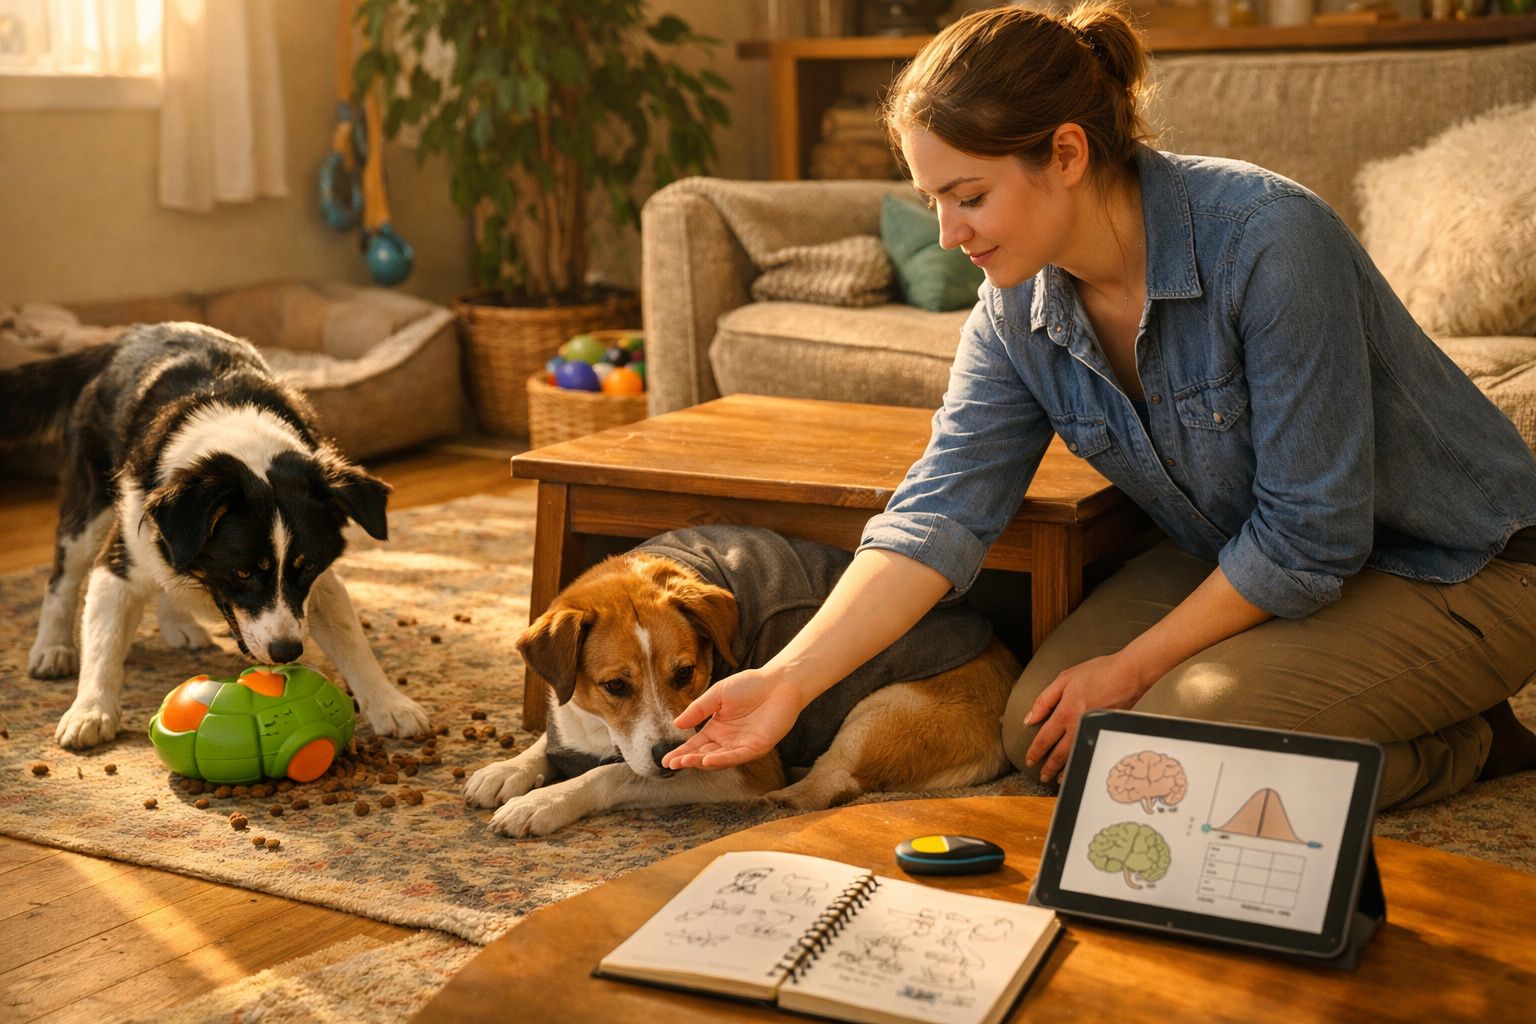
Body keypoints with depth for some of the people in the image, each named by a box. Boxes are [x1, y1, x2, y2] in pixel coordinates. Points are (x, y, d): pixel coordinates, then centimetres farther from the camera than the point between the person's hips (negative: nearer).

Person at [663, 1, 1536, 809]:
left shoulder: (1267, 239, -31)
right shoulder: (1017, 311, -10)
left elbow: (1309, 537, -26)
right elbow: (939, 513, -15)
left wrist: (1131, 668, -18)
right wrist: (791, 679, -27)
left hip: (1456, 571, -6)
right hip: (1237, 558, 7)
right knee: (1041, 729, -6)